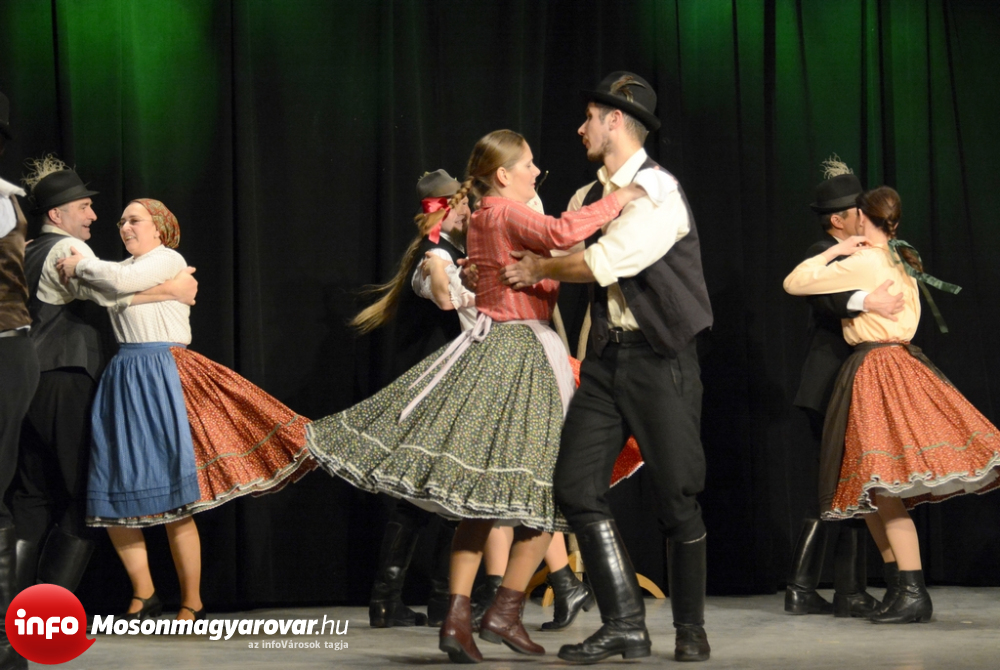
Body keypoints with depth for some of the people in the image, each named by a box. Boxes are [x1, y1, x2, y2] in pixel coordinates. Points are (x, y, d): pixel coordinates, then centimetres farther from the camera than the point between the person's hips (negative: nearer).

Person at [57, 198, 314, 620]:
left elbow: (121, 280, -17)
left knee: (171, 496, -7)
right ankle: (143, 594, 15)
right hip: (123, 378, 8)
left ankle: (192, 605, 0)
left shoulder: (168, 260, -2)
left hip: (160, 376, -7)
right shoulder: (127, 265, 22)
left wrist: (79, 266, -8)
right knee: (113, 493, 3)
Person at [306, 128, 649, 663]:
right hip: (522, 353, -9)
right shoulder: (509, 212, -10)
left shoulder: (482, 217, 17)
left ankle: (456, 618, 0)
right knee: (546, 492, -3)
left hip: (488, 350, 9)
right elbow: (560, 233, -28)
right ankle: (504, 613, -3)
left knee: (481, 494, 6)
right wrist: (617, 200, -19)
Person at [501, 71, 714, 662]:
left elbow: (603, 261, -19)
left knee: (678, 496, -1)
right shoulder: (587, 198, 12)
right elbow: (552, 248, 26)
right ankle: (625, 624, 2)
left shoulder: (660, 192, -13)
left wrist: (537, 269, -4)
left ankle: (691, 628, 13)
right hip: (605, 356, 7)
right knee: (578, 488, -3)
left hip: (660, 356, -7)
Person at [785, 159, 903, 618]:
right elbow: (825, 296, -30)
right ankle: (851, 593, -3)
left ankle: (801, 589, 12)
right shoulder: (822, 255, -10)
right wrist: (868, 301, -44)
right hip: (834, 389, -10)